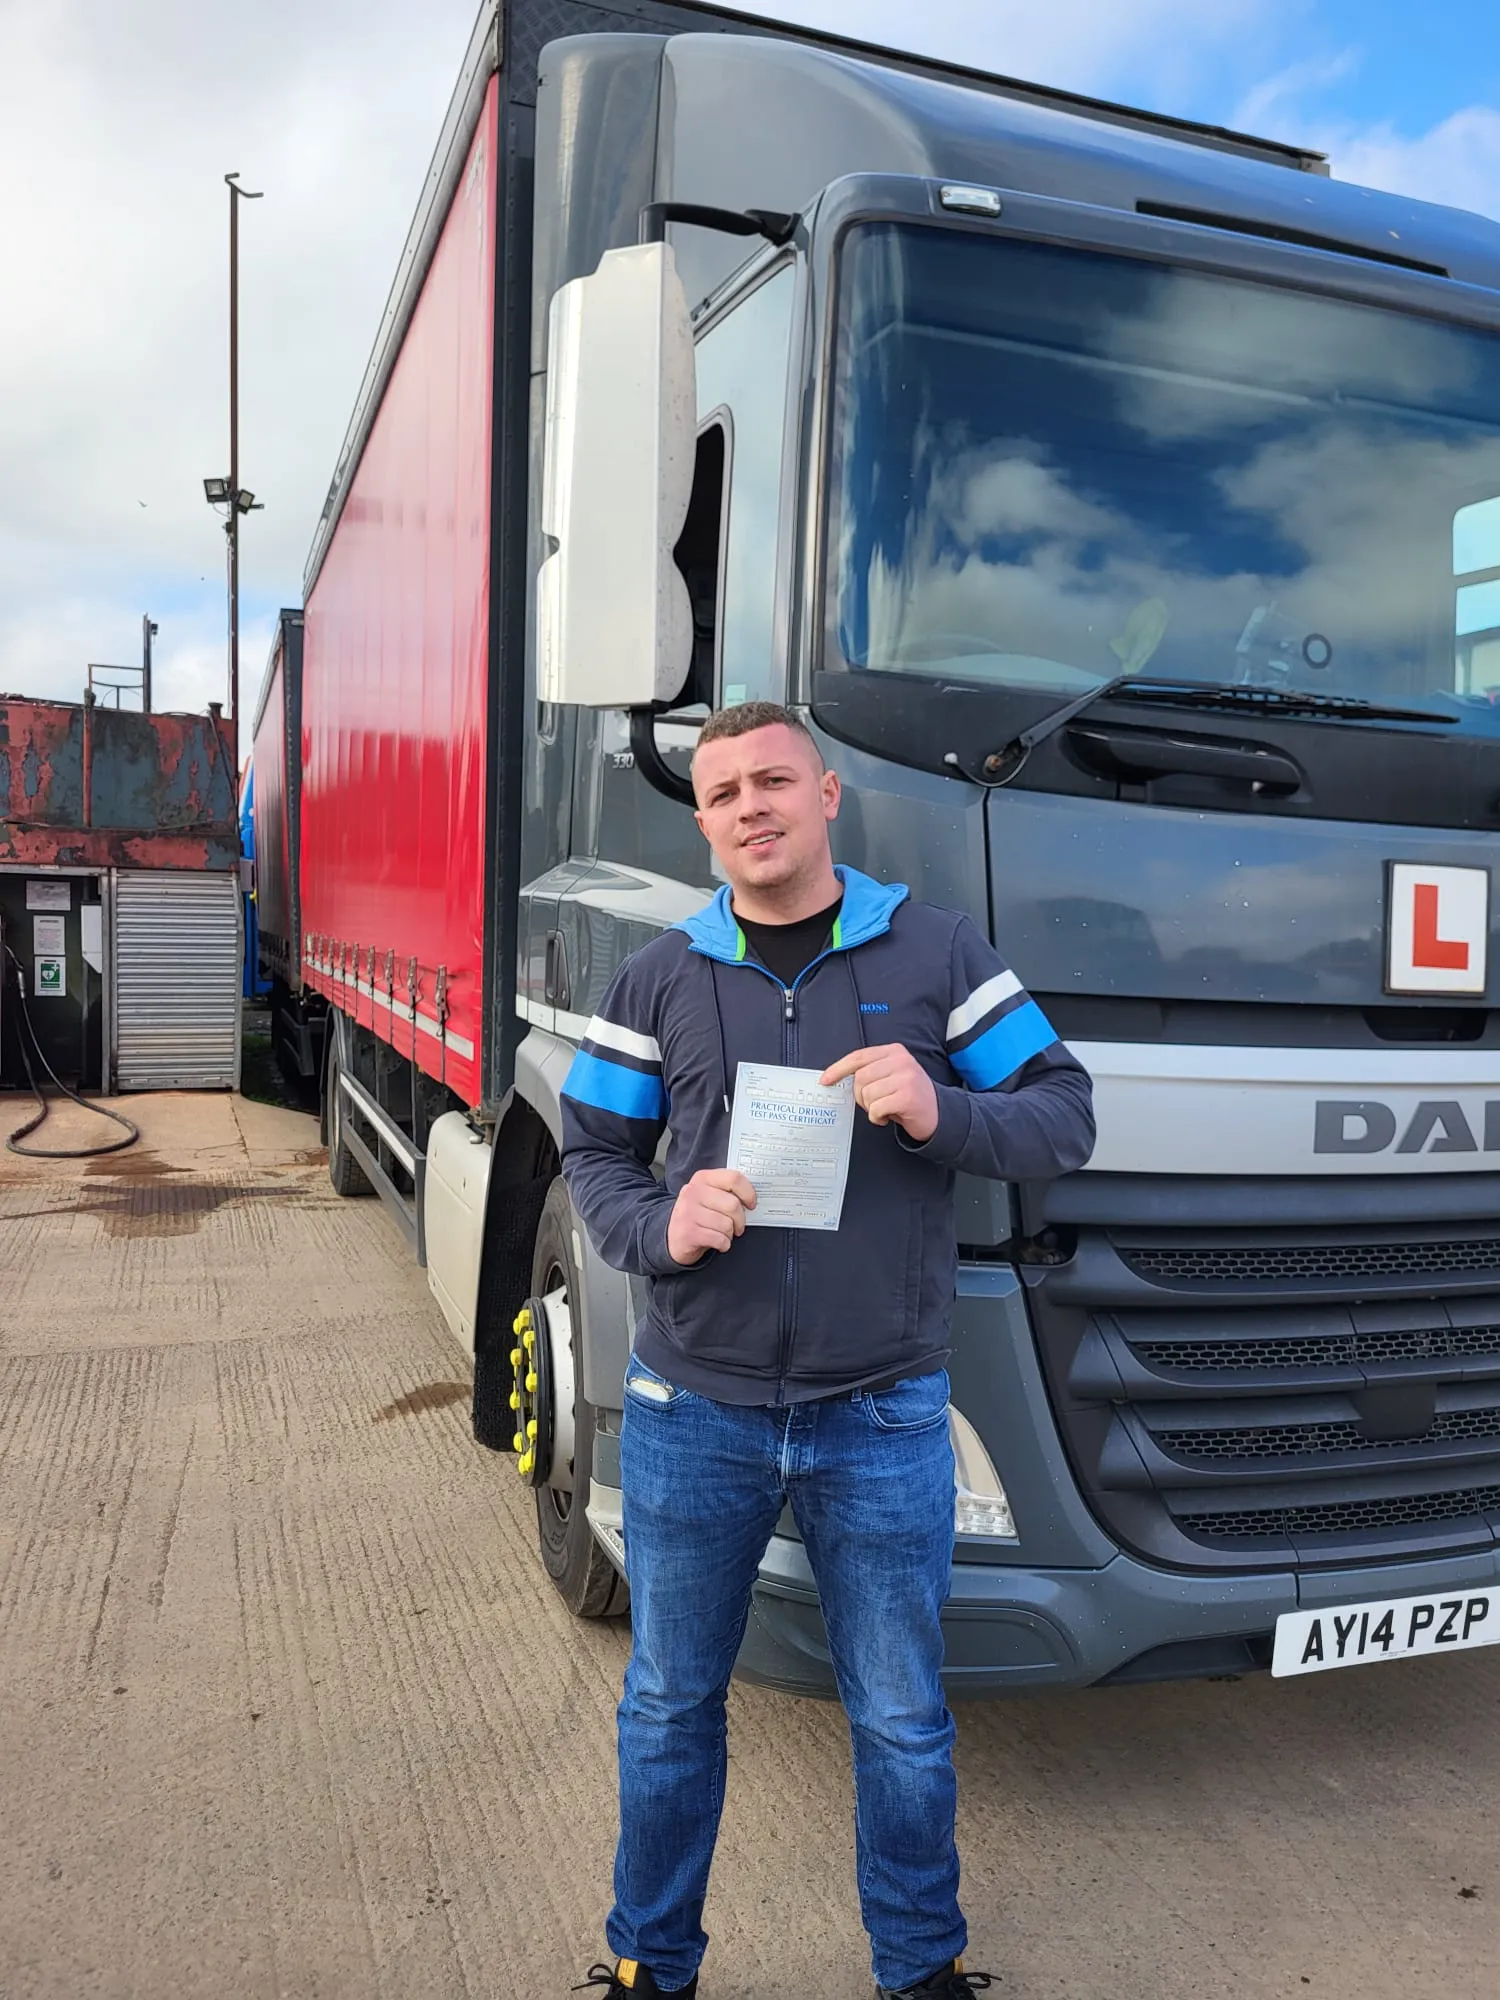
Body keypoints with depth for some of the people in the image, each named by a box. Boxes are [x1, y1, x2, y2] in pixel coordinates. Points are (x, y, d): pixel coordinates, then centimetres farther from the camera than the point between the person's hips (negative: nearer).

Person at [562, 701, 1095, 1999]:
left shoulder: (935, 953, -2)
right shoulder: (662, 978, 3)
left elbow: (1067, 1118, -2)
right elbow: (594, 1154, 6)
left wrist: (940, 1112, -21)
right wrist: (659, 1229, -15)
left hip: (883, 1420, -1)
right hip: (693, 1414, 2)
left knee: (903, 1725, 16)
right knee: (670, 1711, 18)